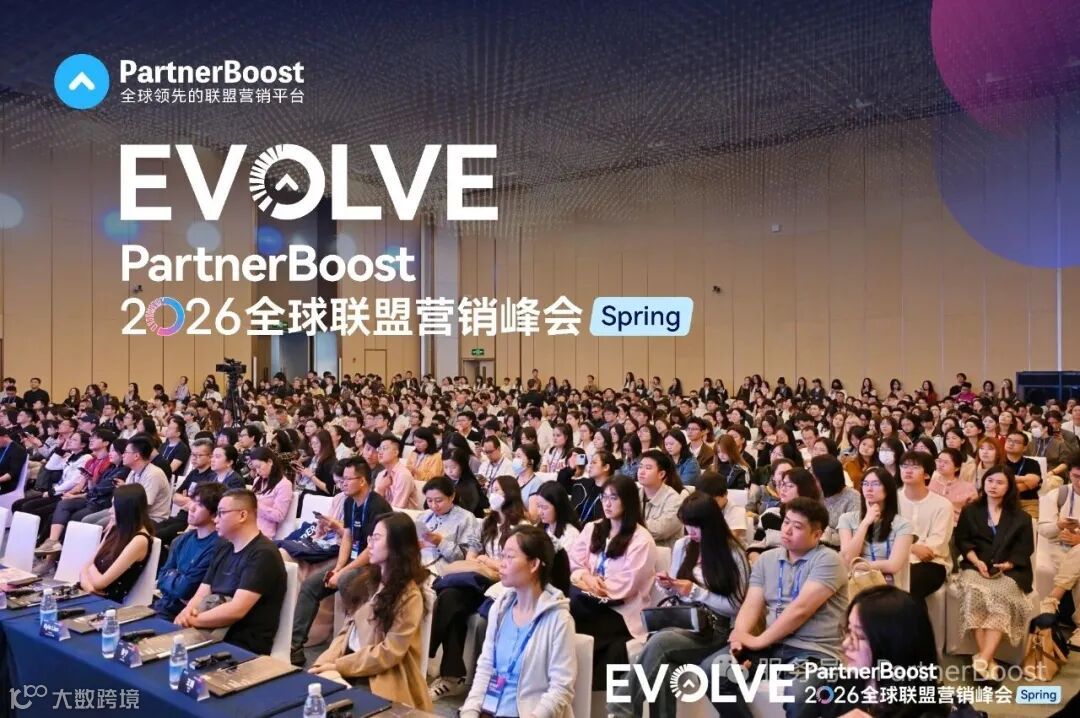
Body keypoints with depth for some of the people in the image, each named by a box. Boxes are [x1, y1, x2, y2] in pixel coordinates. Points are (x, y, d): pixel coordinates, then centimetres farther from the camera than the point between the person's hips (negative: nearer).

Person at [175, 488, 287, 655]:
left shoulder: (263, 554, -13)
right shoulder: (224, 548, 15)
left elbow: (237, 610, -20)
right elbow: (202, 594, 11)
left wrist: (194, 620, -13)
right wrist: (187, 612, -9)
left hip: (244, 646, -7)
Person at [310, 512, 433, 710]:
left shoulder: (409, 596, -10)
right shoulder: (369, 579, 12)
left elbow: (389, 653, -13)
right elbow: (348, 628, 10)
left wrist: (338, 666, -13)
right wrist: (327, 660, -7)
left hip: (382, 677, -6)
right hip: (351, 662, 6)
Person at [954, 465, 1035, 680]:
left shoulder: (1021, 517, 16)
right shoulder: (970, 511, 19)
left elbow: (1024, 550, 6)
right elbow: (962, 541, 9)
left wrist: (1005, 565, -12)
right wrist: (977, 562, -10)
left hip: (1009, 571, 0)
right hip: (975, 567, 1)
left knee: (1001, 598, -33)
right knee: (976, 593, -32)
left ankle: (982, 660, -41)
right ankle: (989, 662, -36)